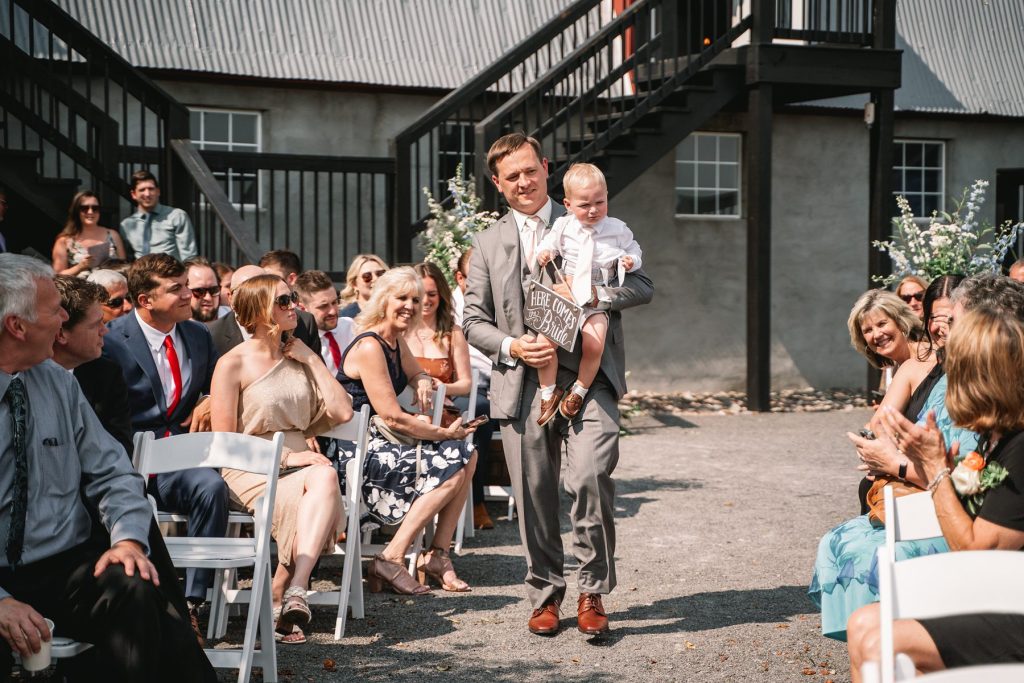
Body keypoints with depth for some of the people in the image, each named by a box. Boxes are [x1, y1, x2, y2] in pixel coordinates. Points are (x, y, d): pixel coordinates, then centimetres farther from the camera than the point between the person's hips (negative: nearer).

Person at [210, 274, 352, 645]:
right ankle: (292, 595, -32)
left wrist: (311, 359, 5)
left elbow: (342, 412, 7)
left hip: (298, 460, 5)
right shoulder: (233, 363, -1)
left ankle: (289, 593, -41)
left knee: (325, 477, -33)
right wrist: (284, 456, -14)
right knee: (323, 480, -33)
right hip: (250, 471, -5)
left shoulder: (298, 357, 17)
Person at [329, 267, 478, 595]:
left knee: (466, 456, 1)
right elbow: (393, 418, -21)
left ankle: (437, 555, 0)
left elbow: (417, 374, 33)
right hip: (356, 455, -10)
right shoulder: (369, 347, -17)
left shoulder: (396, 342, 12)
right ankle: (391, 559, -16)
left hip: (378, 444, 10)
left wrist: (424, 382, 7)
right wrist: (445, 433, -12)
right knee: (452, 468, -17)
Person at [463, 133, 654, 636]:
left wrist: (596, 295, -14)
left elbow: (643, 285, 5)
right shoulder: (488, 243, 14)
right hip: (523, 383, 2)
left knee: (590, 478, -18)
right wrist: (511, 346, -7)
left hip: (588, 377, -2)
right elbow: (473, 319, 12)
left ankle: (593, 590, 0)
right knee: (535, 497, 5)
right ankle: (545, 595, 22)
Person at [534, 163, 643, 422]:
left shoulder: (617, 229, 2)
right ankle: (548, 393, 1)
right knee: (545, 339, -20)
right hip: (564, 298, 1)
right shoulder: (563, 227, 2)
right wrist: (543, 252, -7)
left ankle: (579, 391, 3)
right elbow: (550, 243, 15)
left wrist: (631, 261, -8)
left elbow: (634, 250, 13)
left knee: (594, 344, -23)